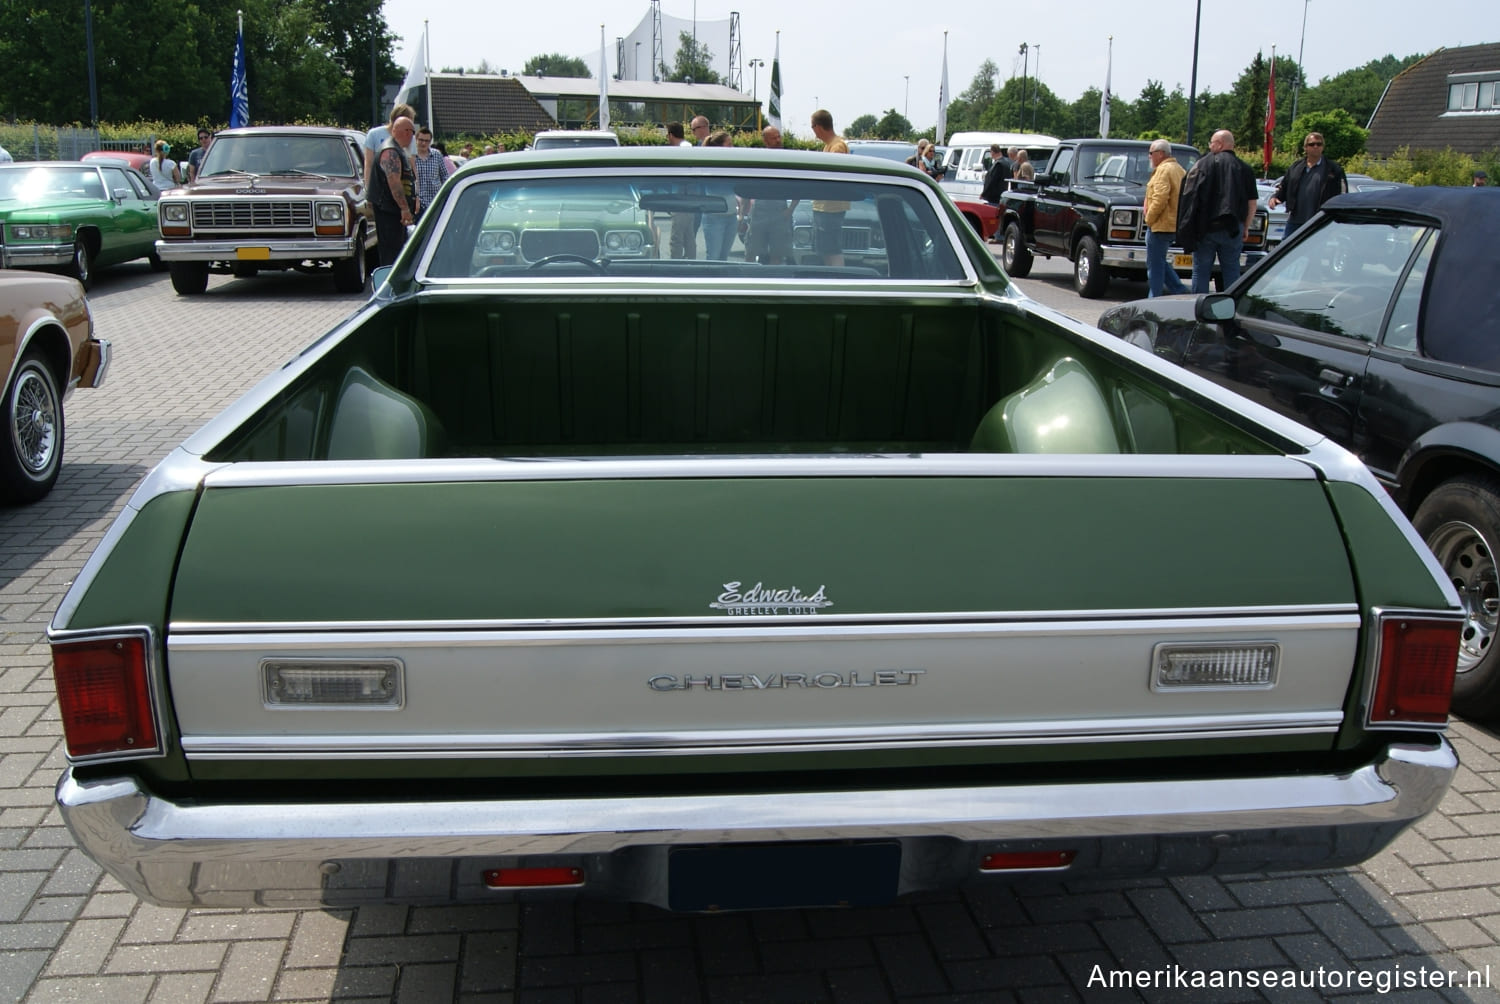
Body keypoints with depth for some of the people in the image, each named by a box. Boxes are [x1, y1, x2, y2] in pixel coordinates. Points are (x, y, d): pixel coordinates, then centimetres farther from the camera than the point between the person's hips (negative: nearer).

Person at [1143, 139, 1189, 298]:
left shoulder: (1163, 170, -13)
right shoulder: (1178, 169, 18)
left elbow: (1160, 199, -23)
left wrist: (1149, 218, -13)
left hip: (1161, 225, -10)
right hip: (1175, 225, 10)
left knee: (1155, 265, -3)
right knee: (1160, 262, 18)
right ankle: (1180, 290, 11)